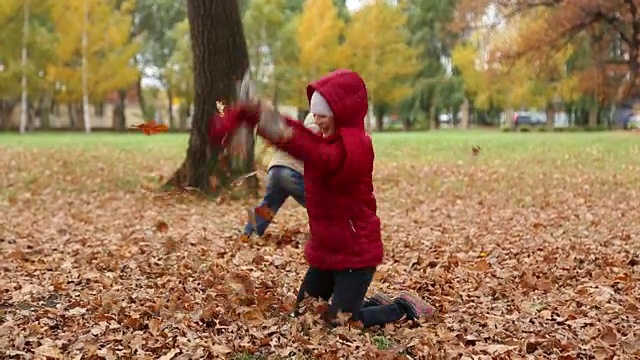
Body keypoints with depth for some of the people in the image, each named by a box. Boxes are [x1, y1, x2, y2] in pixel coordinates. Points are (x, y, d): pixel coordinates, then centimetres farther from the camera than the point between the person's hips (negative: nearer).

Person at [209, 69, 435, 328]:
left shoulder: (357, 145, -19)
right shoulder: (325, 141, 9)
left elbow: (325, 160, -40)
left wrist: (287, 138, -60)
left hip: (355, 251, -9)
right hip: (326, 249, 9)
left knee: (339, 322, -8)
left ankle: (403, 308, 14)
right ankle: (373, 304, 29)